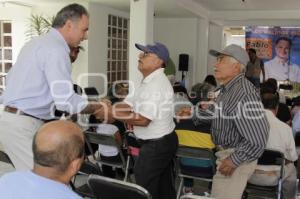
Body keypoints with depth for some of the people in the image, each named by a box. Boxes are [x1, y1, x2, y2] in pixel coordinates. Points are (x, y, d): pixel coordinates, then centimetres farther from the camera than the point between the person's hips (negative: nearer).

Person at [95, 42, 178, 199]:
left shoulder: (157, 84, -23)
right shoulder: (149, 81, 11)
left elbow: (142, 120, -28)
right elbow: (127, 104, 8)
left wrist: (112, 114, -24)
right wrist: (106, 108, -9)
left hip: (156, 145, -10)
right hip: (163, 142, 10)